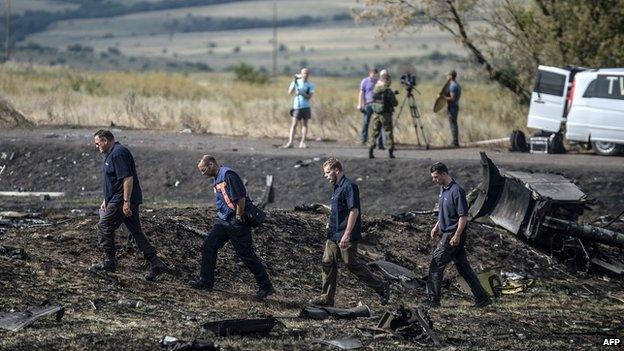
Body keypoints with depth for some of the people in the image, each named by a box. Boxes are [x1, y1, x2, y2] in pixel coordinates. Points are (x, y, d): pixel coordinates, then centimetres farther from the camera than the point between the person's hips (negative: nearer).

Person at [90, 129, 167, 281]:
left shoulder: (118, 154, -16)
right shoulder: (112, 153, 19)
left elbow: (127, 178, -23)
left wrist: (126, 202, -26)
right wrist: (106, 200, 29)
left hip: (122, 200, -10)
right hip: (129, 201, 10)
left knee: (105, 227, 0)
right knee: (136, 231, 7)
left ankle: (109, 262, 7)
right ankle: (155, 263, 1)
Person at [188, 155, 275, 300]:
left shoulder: (228, 175, -18)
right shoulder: (216, 178, 14)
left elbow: (241, 198, -23)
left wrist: (238, 218, -18)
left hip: (237, 221, -10)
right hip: (224, 220, 10)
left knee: (246, 254, -6)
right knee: (209, 245, 6)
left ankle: (266, 287, 0)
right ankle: (206, 281, 15)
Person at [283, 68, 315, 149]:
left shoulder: (310, 85, 5)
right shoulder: (296, 82, 5)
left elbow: (309, 97, -3)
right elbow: (290, 93, -4)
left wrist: (302, 93, -20)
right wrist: (294, 82, -12)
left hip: (305, 107, 1)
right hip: (296, 106, -1)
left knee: (304, 124, 1)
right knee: (294, 124, -6)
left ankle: (302, 143, 2)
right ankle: (290, 142, -10)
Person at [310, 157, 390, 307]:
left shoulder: (349, 186, -16)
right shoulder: (337, 187, 15)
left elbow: (354, 211, -22)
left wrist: (346, 235, -25)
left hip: (347, 237, -10)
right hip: (334, 235, 10)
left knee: (352, 264, -3)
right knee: (328, 263, 5)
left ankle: (382, 286, 10)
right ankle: (327, 298, 8)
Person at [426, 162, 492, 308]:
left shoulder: (456, 191, -19)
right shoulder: (443, 189, 11)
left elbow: (463, 216, -20)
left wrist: (456, 236, -23)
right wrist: (436, 227, 20)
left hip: (453, 235, -10)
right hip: (447, 232, 10)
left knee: (436, 263, -7)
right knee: (463, 267, 10)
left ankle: (433, 300, -2)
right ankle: (482, 298, 12)